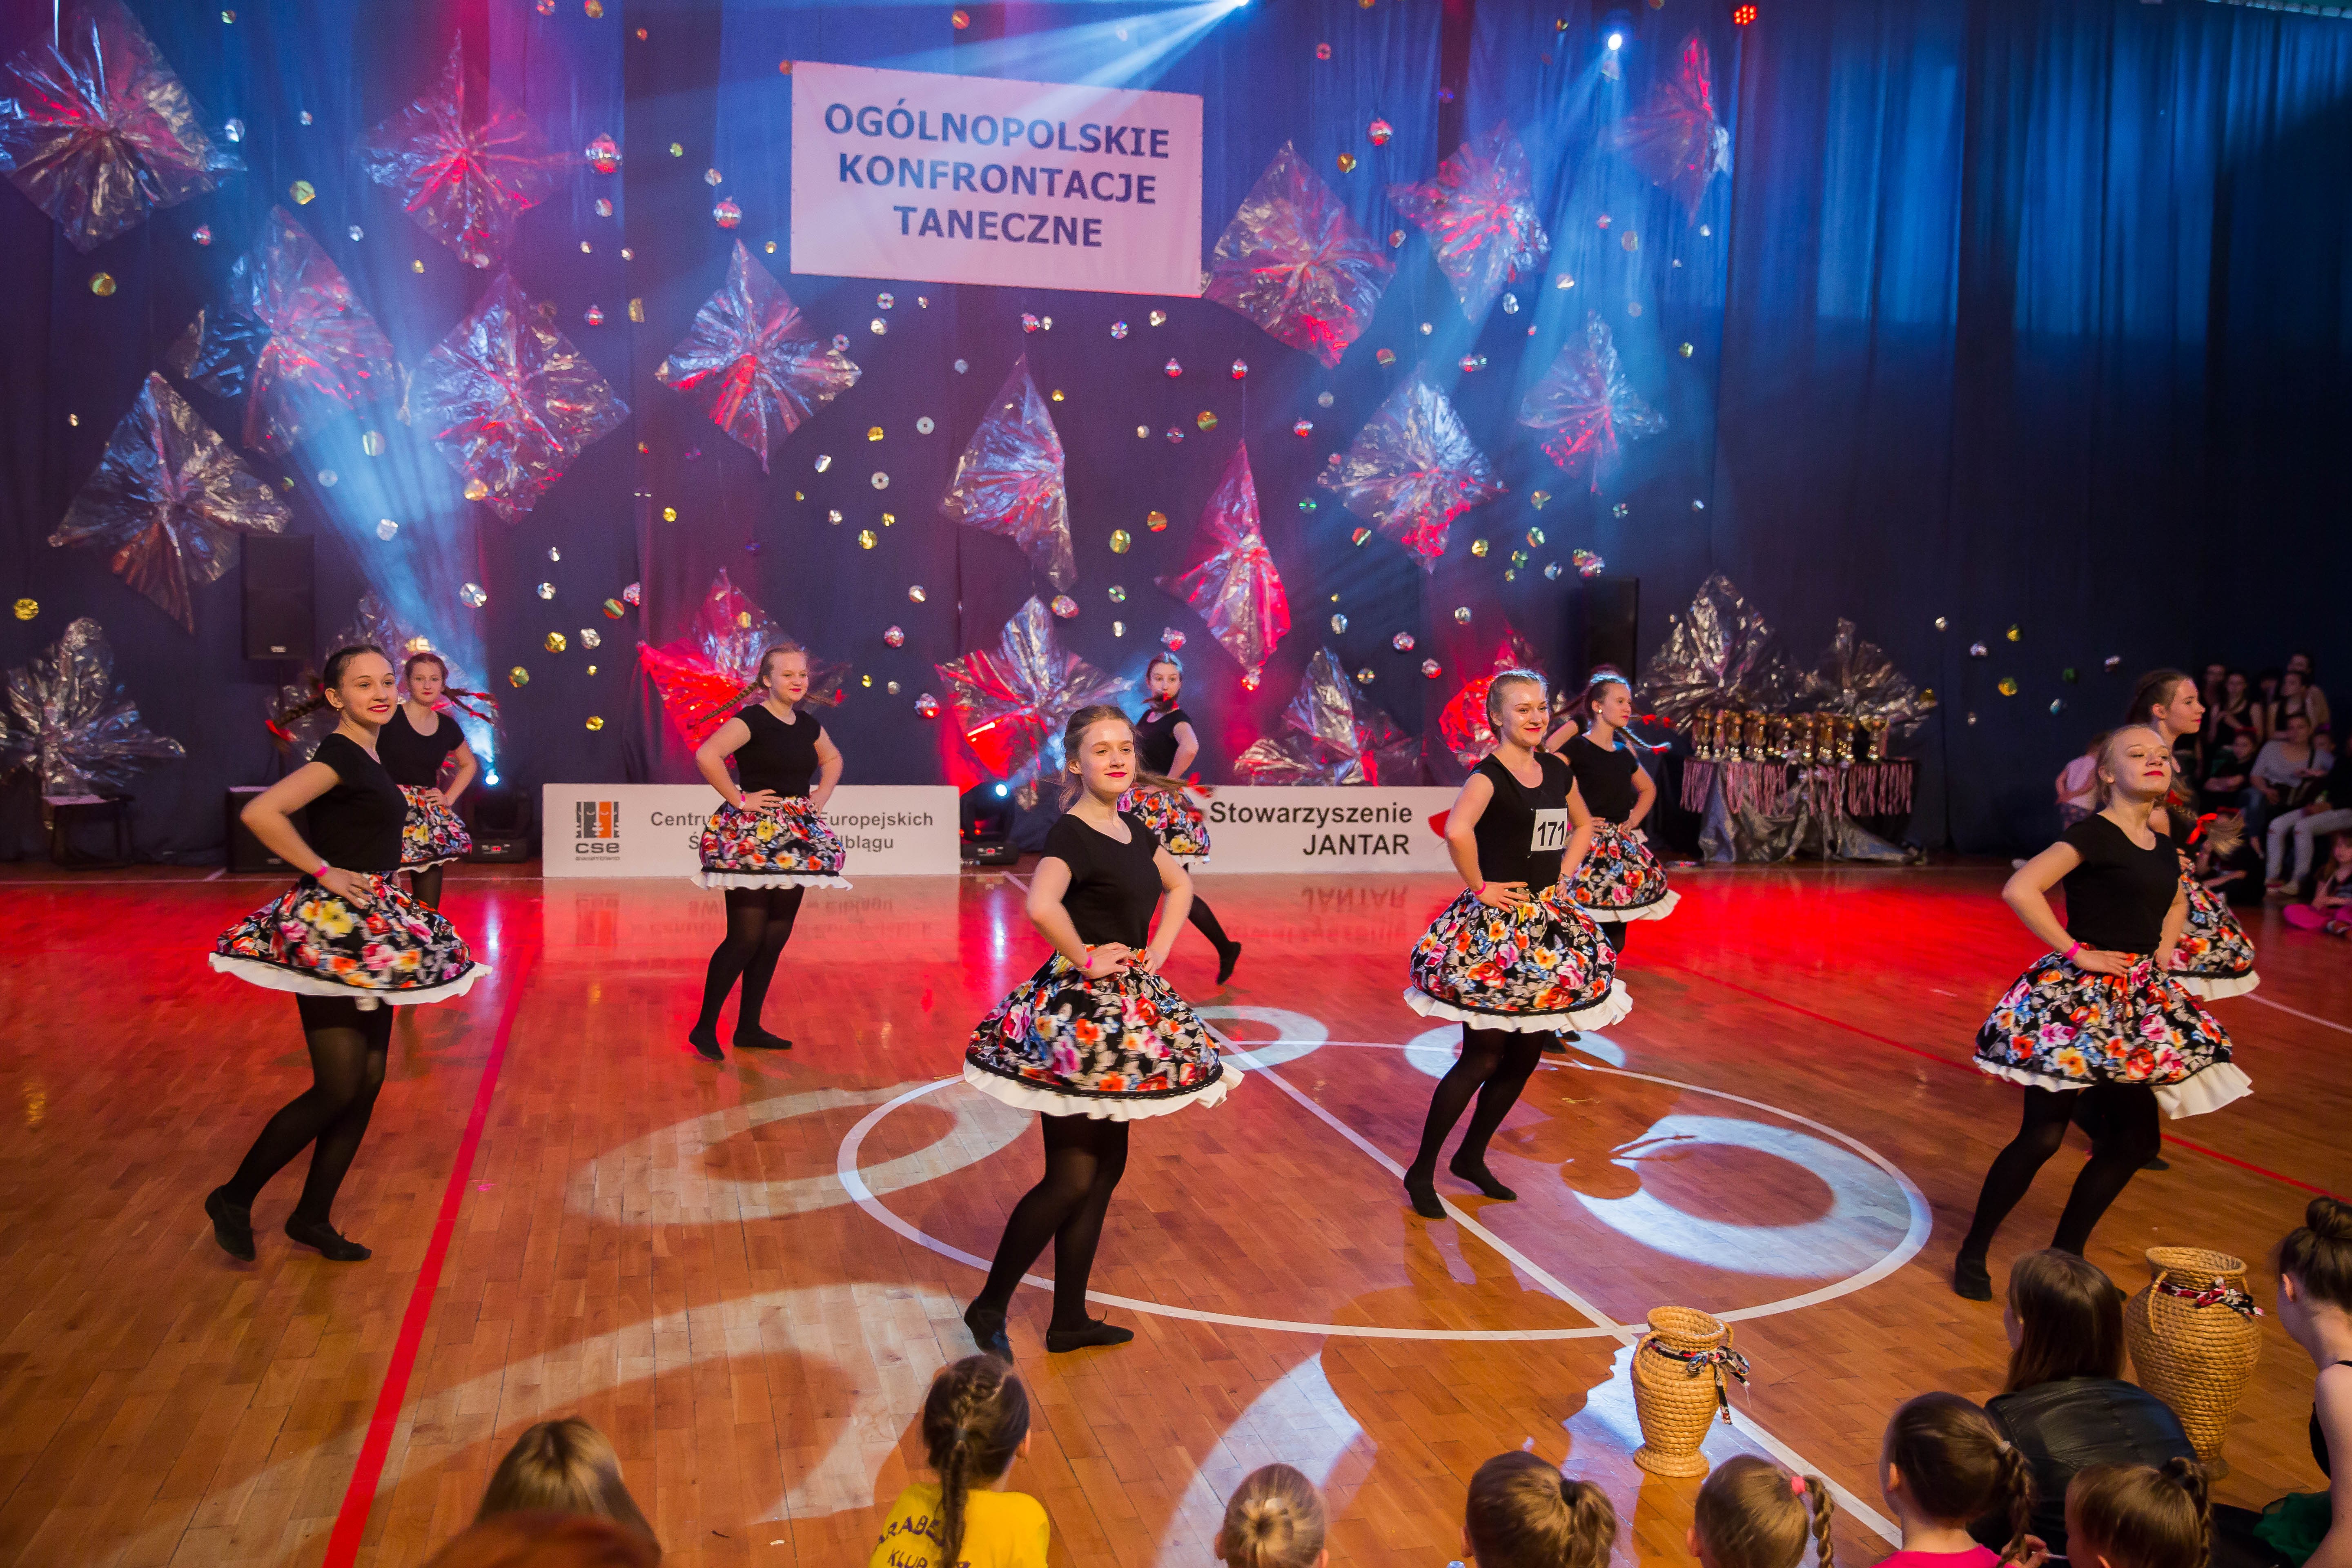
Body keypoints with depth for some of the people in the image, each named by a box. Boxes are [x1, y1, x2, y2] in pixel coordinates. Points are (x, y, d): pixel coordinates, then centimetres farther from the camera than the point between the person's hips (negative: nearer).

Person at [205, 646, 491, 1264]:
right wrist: (323, 873, -19)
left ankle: (313, 1218, 20)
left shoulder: (368, 758, 13)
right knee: (337, 1088, -7)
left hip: (369, 934, 9)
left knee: (368, 1083, 10)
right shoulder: (340, 755, -14)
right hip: (331, 934, -9)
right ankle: (234, 1200, 11)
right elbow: (260, 813, -27)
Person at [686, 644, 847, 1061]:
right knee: (746, 937, -9)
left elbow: (832, 759, 31)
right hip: (752, 839, -7)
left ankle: (749, 1028, 19)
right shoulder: (751, 720, -10)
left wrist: (820, 798, 16)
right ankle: (704, 1029, 3)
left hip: (795, 839, 7)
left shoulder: (808, 725, 12)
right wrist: (738, 798, -19)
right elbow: (706, 755, -26)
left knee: (776, 938, 9)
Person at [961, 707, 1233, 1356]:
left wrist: (1161, 946, 12)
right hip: (1078, 1016, -9)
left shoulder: (1133, 829, 10)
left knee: (1106, 1168, 13)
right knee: (1071, 1179, -5)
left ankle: (1070, 1320, 24)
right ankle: (989, 1307, 12)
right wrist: (1084, 960, -22)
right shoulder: (1071, 835, -17)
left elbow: (1180, 885, 27)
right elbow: (1040, 906, -37)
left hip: (1127, 1012, 9)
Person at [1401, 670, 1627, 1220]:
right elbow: (1457, 830, -35)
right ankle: (1422, 1171, 10)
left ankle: (1472, 1158, 28)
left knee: (1526, 1057, 12)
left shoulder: (1558, 772, 9)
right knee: (1484, 1057, -4)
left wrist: (1565, 875, 12)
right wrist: (1479, 886, -24)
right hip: (1495, 927, -7)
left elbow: (1583, 827, 27)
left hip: (1549, 923, 8)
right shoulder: (1489, 776, -15)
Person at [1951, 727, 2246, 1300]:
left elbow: (2176, 904, 33)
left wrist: (2163, 951, 14)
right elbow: (2020, 889, -24)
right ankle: (1973, 1254, 8)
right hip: (2079, 999, -8)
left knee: (2135, 1140, 9)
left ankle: (2066, 1253, 24)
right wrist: (2074, 951, -18)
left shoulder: (2163, 849, 11)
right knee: (2042, 1136, -6)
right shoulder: (2093, 835, -12)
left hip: (2139, 1001, 8)